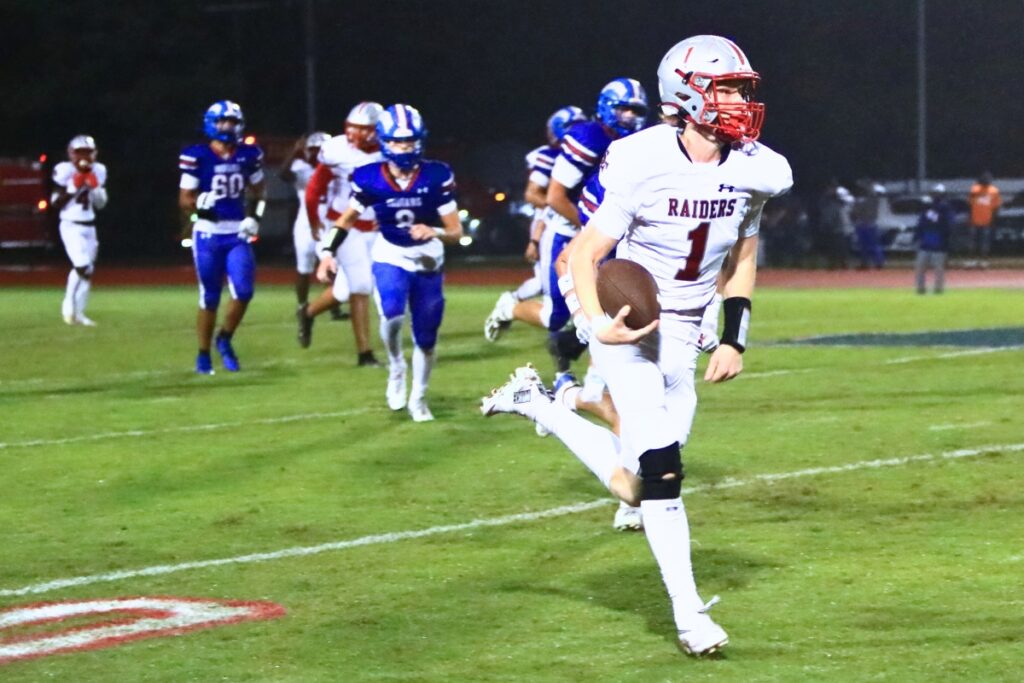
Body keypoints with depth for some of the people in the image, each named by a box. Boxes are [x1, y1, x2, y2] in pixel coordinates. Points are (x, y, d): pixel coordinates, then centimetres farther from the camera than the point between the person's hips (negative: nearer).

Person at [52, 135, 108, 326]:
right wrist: (73, 190, -20)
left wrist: (94, 188, -7)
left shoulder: (98, 171, 5)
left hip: (89, 227, 6)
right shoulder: (65, 171, -11)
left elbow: (101, 204, 9)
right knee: (82, 267, -18)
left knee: (89, 270, 6)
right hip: (71, 226, -6)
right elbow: (55, 204, -11)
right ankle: (69, 304, 1)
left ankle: (79, 313, 14)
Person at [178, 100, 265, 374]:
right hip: (208, 233, -3)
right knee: (210, 298, 3)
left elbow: (256, 190, 19)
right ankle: (203, 354, 17)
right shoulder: (197, 157, -9)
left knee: (243, 291, -10)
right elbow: (184, 197, -4)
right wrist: (197, 205, -24)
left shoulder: (249, 155, 3)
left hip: (238, 234, 3)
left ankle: (224, 340, 14)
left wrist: (254, 217, 5)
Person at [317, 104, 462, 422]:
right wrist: (328, 252, -10)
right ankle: (396, 367, 0)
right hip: (390, 258, -1)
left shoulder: (436, 177, -15)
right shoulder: (371, 179, -13)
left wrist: (434, 232, -32)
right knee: (392, 314, -30)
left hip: (428, 262, 1)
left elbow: (456, 232, -11)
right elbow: (346, 219, 2)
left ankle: (418, 398, 32)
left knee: (426, 338, 8)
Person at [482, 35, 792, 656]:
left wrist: (734, 340, 6)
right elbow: (585, 254, -14)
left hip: (682, 336, 6)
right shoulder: (644, 166, -20)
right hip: (626, 325, -6)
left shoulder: (754, 172, -4)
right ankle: (689, 611, -7)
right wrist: (598, 323, -29)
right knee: (660, 463, -17)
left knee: (633, 484, 6)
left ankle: (533, 402, 27)